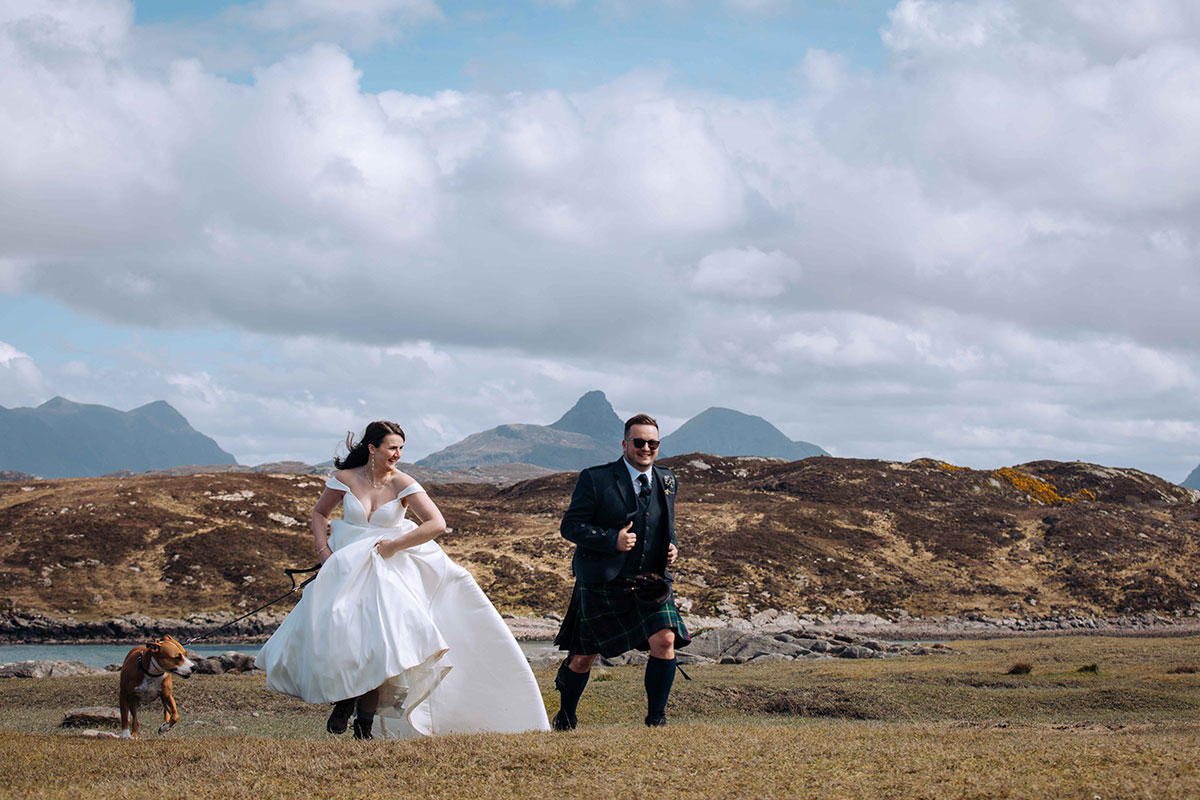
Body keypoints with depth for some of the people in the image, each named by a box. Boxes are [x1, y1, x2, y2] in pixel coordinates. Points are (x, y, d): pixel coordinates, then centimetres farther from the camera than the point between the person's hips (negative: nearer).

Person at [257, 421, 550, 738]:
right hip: (345, 569, 2)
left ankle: (365, 723, -9)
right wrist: (323, 550, 1)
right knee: (331, 629, -16)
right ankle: (342, 699, 10)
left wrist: (394, 545, -14)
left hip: (387, 569, -2)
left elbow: (437, 524, -12)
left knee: (374, 638, -18)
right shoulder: (345, 479, 0)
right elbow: (319, 513, 16)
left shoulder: (402, 485, -5)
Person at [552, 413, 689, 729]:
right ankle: (565, 715, 33)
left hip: (650, 582, 3)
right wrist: (613, 539, -21)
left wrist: (671, 547, 3)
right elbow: (570, 526, -9)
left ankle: (656, 717, -3)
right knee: (583, 657, 7)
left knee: (665, 641, -18)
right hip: (601, 584, -3)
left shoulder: (667, 481, 10)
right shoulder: (595, 479, -7)